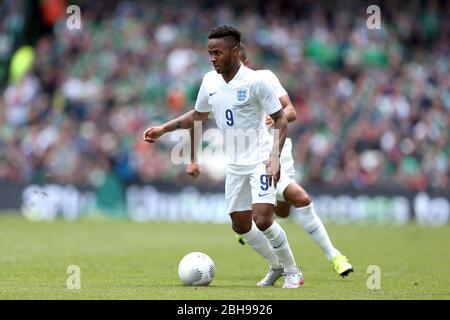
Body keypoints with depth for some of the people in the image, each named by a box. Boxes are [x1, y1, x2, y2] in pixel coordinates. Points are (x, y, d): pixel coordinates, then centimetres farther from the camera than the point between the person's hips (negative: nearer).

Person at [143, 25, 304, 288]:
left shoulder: (254, 81, -17)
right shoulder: (210, 81, 2)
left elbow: (280, 120, -14)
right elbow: (197, 115, 19)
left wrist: (275, 156, -26)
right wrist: (163, 129, 11)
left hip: (260, 160, -7)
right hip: (235, 165, 7)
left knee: (262, 219, -20)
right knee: (240, 225, 10)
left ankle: (293, 272, 0)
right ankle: (276, 267, 30)